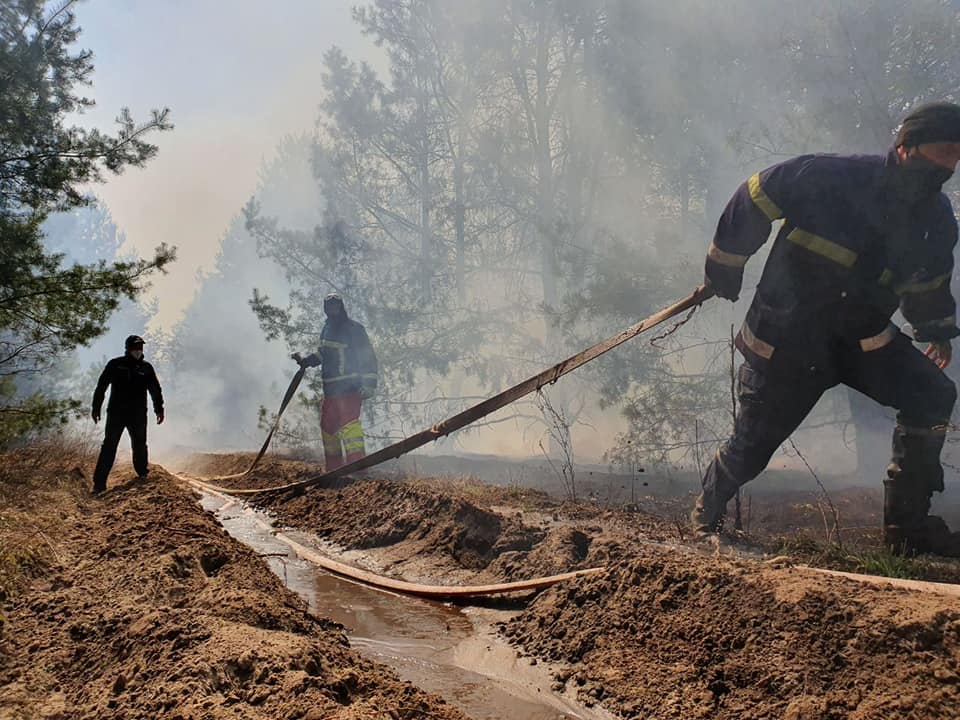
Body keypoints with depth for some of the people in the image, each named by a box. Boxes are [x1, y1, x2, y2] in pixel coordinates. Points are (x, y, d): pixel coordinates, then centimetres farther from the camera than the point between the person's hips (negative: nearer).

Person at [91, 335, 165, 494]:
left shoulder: (146, 368, 9)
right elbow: (101, 387, 4)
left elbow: (155, 390, 15)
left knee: (140, 446, 5)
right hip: (116, 413, -2)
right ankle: (99, 482, -6)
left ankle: (143, 475, 19)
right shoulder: (115, 365, 2)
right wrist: (96, 408, 0)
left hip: (138, 415, 2)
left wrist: (159, 409, 9)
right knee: (109, 446, -5)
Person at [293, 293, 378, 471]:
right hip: (330, 387, 8)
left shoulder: (353, 329, -8)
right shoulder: (327, 329, 15)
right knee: (328, 425, 12)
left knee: (348, 423, -21)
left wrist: (369, 384, -18)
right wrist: (305, 361, 20)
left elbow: (368, 358, -11)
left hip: (350, 388, -8)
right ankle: (333, 469, 22)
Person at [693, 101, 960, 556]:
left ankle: (907, 526, -3)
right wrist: (724, 269, -4)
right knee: (754, 442, 1)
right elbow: (754, 199, -12)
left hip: (862, 336, 5)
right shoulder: (833, 178, -23)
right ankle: (707, 513, 33)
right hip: (786, 336, -5)